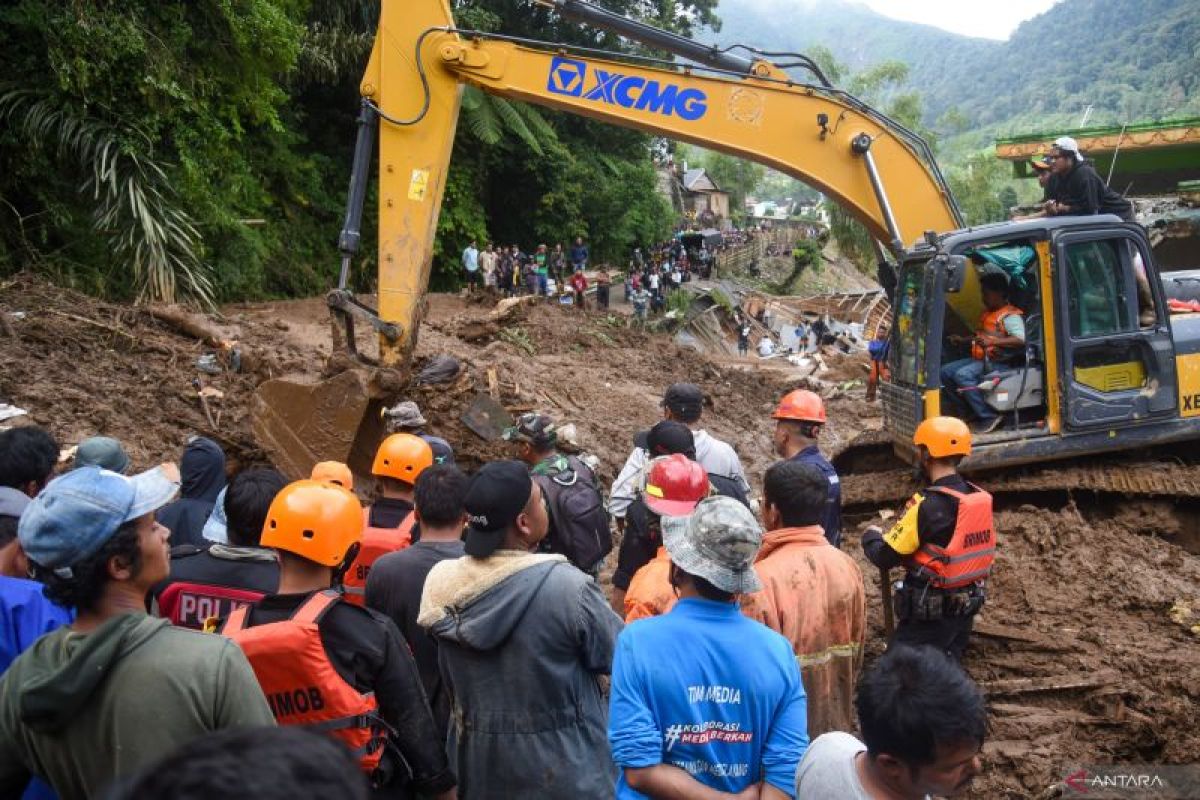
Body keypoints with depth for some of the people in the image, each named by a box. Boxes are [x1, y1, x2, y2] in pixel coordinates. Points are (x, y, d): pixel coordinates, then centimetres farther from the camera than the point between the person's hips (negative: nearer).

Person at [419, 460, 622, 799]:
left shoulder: (444, 584, -9)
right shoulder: (566, 586, -25)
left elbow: (450, 681, 4)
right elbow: (621, 657, -10)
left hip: (478, 767, 5)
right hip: (562, 771, -5)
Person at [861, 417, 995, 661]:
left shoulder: (927, 506, -23)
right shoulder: (979, 499, 0)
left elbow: (884, 557, -18)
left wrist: (871, 535, 4)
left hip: (929, 615, -8)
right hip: (966, 608, 8)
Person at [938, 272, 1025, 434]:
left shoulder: (1010, 316, -11)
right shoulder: (987, 313, 20)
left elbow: (1021, 340, -26)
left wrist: (993, 341, -32)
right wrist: (963, 340, 23)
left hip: (997, 362, -10)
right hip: (979, 359, 10)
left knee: (963, 375, -31)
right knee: (944, 372, 0)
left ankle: (989, 416, -25)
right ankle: (965, 413, 3)